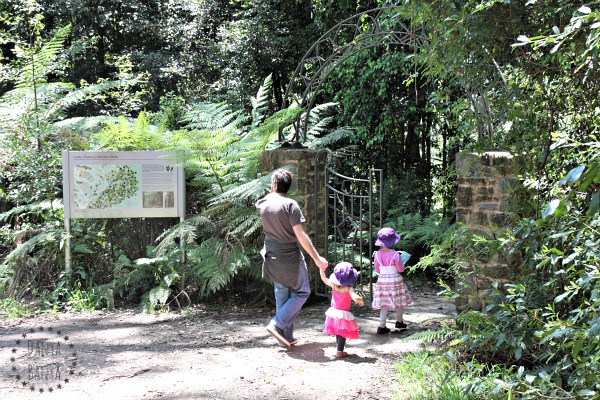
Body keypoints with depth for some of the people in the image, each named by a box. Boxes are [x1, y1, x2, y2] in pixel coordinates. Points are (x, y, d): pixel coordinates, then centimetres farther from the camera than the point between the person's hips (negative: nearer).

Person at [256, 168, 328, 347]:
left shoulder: (262, 204, -2)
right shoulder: (290, 204, -18)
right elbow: (300, 235, -19)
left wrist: (272, 192, 19)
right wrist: (317, 258, -16)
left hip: (272, 257, 6)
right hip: (290, 258, -6)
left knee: (281, 296, 15)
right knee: (301, 292, 9)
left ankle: (287, 336, 18)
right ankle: (277, 324, -3)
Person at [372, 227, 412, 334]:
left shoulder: (377, 254, -5)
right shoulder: (394, 254, -18)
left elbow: (377, 270, 3)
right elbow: (401, 269, -10)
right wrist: (401, 262, 9)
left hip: (382, 280, 4)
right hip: (395, 280, -4)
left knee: (384, 304, 8)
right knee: (400, 301, 17)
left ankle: (381, 326, 1)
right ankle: (399, 322, 32)